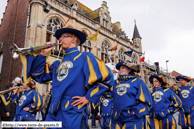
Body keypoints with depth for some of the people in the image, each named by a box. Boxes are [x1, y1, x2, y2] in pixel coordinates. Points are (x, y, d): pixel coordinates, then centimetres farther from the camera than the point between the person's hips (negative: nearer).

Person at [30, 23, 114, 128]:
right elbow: (38, 76, 17)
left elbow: (106, 79, -11)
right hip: (53, 113, 7)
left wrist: (89, 97, -11)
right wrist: (43, 55, 10)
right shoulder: (58, 64, 17)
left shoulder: (84, 57, -5)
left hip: (73, 114, -6)